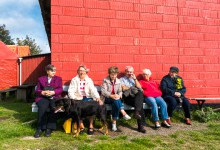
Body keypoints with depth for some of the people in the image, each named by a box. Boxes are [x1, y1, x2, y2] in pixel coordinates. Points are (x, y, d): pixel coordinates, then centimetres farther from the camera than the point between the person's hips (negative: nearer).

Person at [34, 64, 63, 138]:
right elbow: (37, 90, 9)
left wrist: (53, 92, -15)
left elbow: (60, 89, 5)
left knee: (54, 108, -34)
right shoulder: (41, 79, 17)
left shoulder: (58, 79, 17)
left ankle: (49, 128, -27)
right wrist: (42, 92, -14)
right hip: (43, 98, 0)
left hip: (54, 98, 0)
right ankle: (40, 128, -26)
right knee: (42, 107, -34)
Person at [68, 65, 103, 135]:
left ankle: (91, 126, -19)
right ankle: (81, 126, -19)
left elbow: (93, 90, -9)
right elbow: (70, 91, -5)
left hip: (87, 98, 0)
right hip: (77, 98, 0)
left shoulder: (89, 80, 5)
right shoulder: (74, 80, 5)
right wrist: (74, 99, -24)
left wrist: (98, 98, -28)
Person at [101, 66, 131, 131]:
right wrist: (111, 96, -28)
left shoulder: (118, 81, 10)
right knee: (116, 100, -35)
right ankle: (124, 113, -43)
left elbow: (120, 91, 6)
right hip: (107, 98, -3)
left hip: (115, 98, 3)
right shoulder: (105, 80, -4)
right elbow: (103, 91, -15)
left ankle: (114, 122, -30)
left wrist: (119, 95, -19)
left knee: (115, 104, -32)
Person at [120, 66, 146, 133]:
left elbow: (139, 87, 13)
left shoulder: (133, 79, 31)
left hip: (137, 97, 4)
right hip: (127, 97, -4)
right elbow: (123, 88, 0)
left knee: (140, 94, -34)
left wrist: (135, 79, 6)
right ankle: (141, 125, -33)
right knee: (140, 103, -31)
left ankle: (137, 112, -40)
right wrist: (133, 88, 6)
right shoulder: (122, 79, 18)